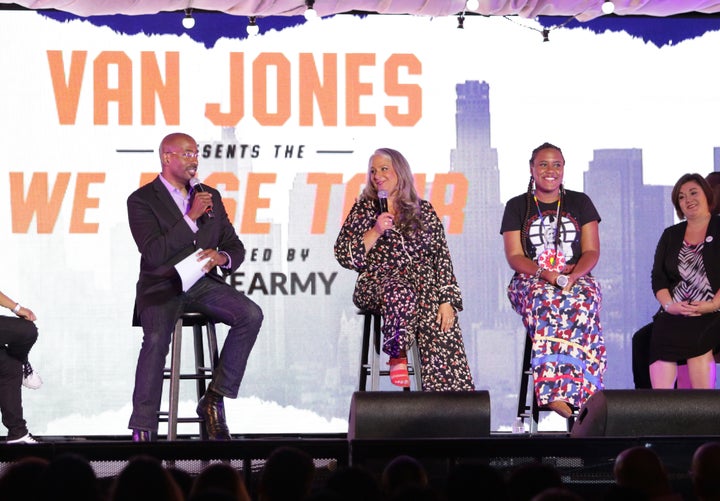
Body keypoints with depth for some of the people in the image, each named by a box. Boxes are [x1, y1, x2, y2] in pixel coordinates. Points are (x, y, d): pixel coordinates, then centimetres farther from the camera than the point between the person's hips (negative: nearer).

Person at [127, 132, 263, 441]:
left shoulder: (210, 196, 15)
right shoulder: (142, 201, -2)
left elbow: (235, 247, 16)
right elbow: (154, 253, -15)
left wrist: (222, 257, -8)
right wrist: (191, 217, -16)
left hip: (204, 283, 5)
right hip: (162, 287, -5)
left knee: (251, 315, -23)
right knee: (156, 337, -34)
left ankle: (214, 400, -15)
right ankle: (143, 430, -28)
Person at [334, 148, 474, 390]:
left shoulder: (424, 210, 15)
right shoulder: (364, 209, 13)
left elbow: (442, 257, 8)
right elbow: (344, 256, 5)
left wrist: (447, 301, -4)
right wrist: (376, 231, -9)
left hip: (425, 285, 1)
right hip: (378, 283, -1)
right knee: (401, 294, -40)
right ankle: (397, 356, -19)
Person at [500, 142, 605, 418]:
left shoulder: (580, 202, 15)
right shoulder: (517, 207, 12)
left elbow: (591, 252, 7)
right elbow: (515, 256, 3)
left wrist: (572, 276, -15)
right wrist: (546, 274, -17)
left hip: (577, 279, 1)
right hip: (531, 280, -1)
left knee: (582, 301, -38)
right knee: (545, 301, -39)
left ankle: (556, 394, -49)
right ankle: (558, 392, -53)